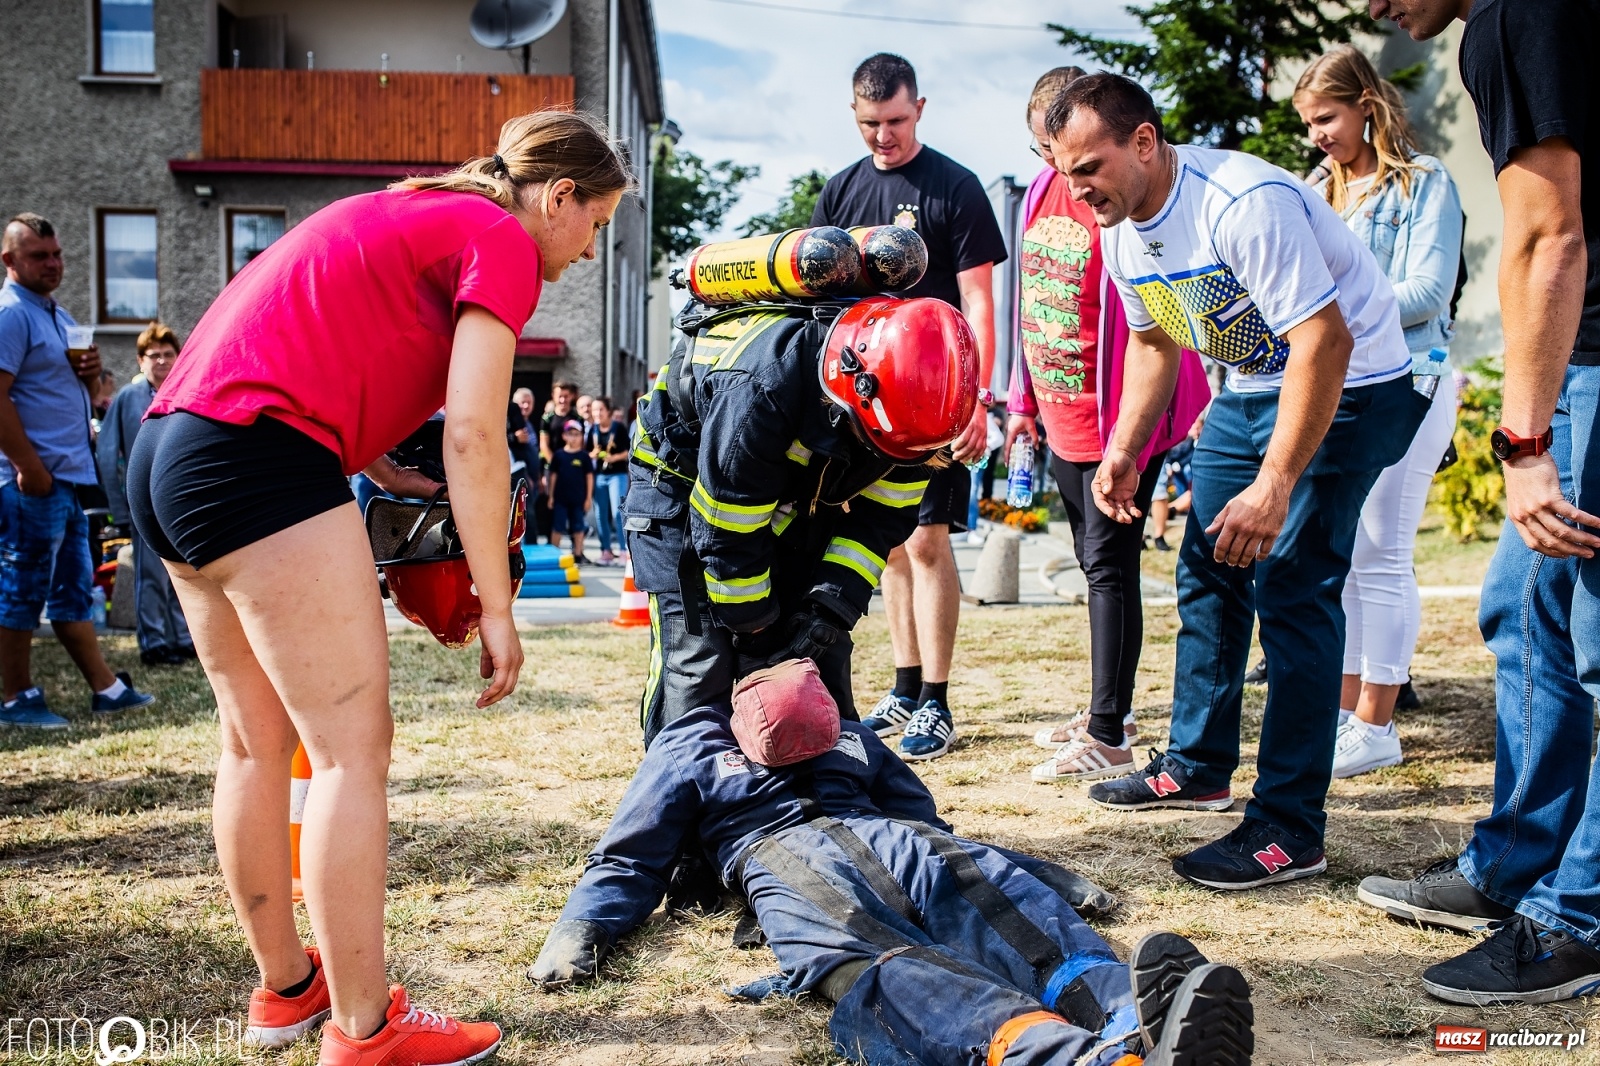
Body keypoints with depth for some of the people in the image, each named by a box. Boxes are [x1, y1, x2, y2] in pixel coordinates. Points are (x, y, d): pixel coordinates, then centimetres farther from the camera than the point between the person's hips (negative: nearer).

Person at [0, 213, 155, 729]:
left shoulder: (58, 315, 19)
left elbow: (76, 392, 28)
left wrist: (90, 372, 4)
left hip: (67, 477, 10)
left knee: (73, 589, 13)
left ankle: (104, 687, 19)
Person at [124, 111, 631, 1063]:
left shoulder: (412, 214, 24)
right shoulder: (502, 243, -3)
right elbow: (473, 432, -12)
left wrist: (379, 470, 10)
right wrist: (496, 607, -9)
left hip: (166, 452, 10)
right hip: (258, 457, -10)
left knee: (259, 741, 16)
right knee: (353, 746, -4)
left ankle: (286, 987, 28)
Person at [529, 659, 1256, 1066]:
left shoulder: (851, 738, 39)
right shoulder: (689, 747, 31)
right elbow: (628, 864, 24)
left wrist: (1048, 876, 18)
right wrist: (580, 929, 1)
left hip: (890, 839, 5)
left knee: (1004, 896, -30)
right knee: (878, 966, -38)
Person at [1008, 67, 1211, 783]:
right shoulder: (1041, 191, 9)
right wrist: (1023, 400, 15)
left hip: (1120, 421, -8)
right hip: (1060, 420, 8)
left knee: (1109, 566, -5)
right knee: (1097, 564, 16)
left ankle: (1108, 740, 3)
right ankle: (1109, 709, 30)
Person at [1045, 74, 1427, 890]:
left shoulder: (1244, 202, -29)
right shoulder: (1120, 229, -2)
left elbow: (1326, 342, -32)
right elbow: (1154, 343, 14)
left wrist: (1275, 485, -35)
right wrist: (1124, 449, 4)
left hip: (1348, 387, -9)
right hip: (1249, 389, 9)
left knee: (1288, 586, -15)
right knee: (1207, 575, 11)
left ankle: (1290, 831, -8)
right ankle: (1197, 767, 27)